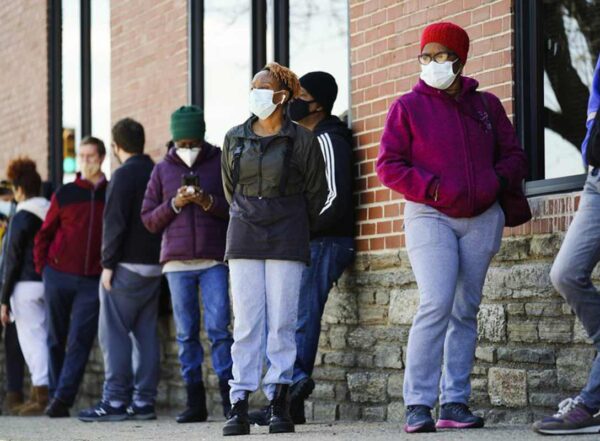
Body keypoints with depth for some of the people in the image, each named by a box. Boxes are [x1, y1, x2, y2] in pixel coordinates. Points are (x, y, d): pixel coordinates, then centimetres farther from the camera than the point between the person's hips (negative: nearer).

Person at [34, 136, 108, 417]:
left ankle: (62, 399, -12)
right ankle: (55, 396, 13)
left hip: (93, 281, -1)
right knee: (56, 340, 6)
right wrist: (42, 268, 3)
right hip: (58, 277, 1)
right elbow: (44, 234, 11)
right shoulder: (64, 194, 6)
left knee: (80, 341, -9)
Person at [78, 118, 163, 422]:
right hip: (154, 266, 7)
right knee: (146, 333, 7)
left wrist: (108, 263, -13)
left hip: (127, 265, -7)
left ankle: (115, 400, -8)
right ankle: (144, 400, 6)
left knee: (114, 334, -5)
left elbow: (115, 223, -15)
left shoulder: (124, 175, -10)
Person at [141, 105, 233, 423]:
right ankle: (195, 403, 6)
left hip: (214, 260, -3)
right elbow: (148, 219, 12)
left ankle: (229, 398, -8)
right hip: (177, 262, 3)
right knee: (186, 333, 3)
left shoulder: (221, 163, 6)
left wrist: (209, 202, -13)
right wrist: (174, 204, -5)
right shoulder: (163, 170, 13)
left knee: (218, 328, -10)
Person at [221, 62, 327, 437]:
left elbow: (317, 192, 8)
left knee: (282, 322, -3)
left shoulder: (302, 140, -2)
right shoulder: (235, 139, 8)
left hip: (287, 240, -2)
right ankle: (240, 406, -4)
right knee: (247, 323, -2)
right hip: (244, 237, 2)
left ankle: (279, 404, 1)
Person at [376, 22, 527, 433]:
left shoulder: (486, 105, 11)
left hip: (482, 219, 4)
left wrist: (497, 181, -4)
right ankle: (418, 405, -15)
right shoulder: (408, 107, 2)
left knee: (466, 311, 5)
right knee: (436, 304, -18)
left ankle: (455, 403, 9)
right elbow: (388, 165, -2)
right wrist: (433, 189, -14)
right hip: (430, 218, -4)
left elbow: (514, 155, 16)